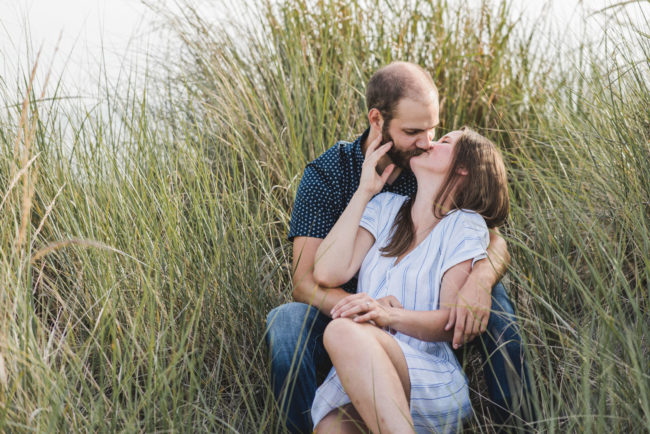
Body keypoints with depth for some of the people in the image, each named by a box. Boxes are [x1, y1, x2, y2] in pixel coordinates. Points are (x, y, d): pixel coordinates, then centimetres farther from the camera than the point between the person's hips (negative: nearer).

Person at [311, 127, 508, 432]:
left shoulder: (465, 226, 6)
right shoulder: (386, 207, 19)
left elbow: (451, 322, -4)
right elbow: (327, 274, 4)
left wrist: (389, 315, -23)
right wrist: (364, 191, 7)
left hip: (433, 383, -2)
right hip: (356, 378, 2)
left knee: (343, 331, -35)